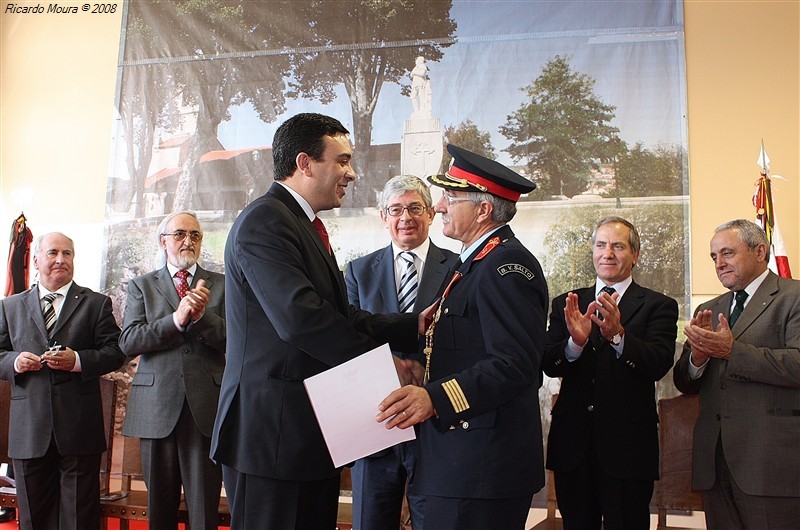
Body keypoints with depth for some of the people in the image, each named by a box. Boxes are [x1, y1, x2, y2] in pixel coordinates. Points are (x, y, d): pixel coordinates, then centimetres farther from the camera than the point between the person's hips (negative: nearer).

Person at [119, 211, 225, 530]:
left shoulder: (220, 284, 9)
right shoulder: (141, 286, 10)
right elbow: (128, 342, -3)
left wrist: (201, 314, -18)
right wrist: (176, 320, -16)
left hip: (206, 406, -1)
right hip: (156, 407, 1)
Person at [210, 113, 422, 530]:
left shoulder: (306, 228, 18)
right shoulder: (265, 219, -14)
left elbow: (340, 317, 12)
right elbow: (300, 317, -26)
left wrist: (416, 325, 4)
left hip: (310, 434, 10)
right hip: (273, 433, -10)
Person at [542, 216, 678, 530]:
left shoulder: (659, 306, 1)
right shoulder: (566, 304, 9)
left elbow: (659, 365, -14)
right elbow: (548, 365, -3)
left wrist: (618, 335, -31)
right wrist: (575, 342, -24)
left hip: (628, 445, -2)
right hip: (573, 444, 3)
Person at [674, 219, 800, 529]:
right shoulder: (708, 311, 18)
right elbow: (684, 385, 14)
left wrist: (732, 350, -18)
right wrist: (698, 355, -6)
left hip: (771, 459, -6)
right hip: (715, 461, 6)